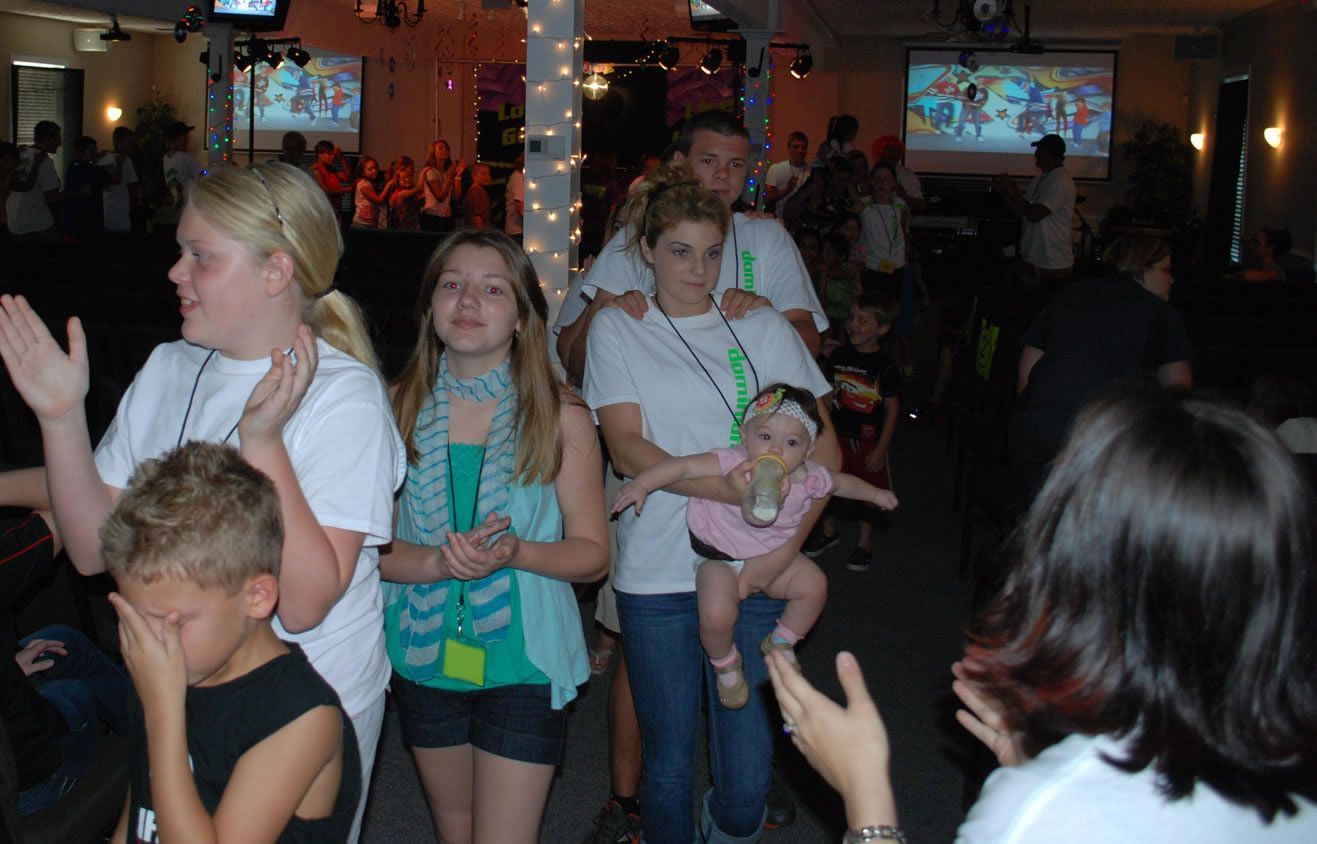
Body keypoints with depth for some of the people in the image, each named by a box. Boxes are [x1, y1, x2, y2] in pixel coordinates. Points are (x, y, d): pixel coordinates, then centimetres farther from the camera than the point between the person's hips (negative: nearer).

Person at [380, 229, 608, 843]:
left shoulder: (560, 417, -9)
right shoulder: (400, 407, -3)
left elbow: (592, 553, -5)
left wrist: (514, 552, -24)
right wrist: (436, 563, -23)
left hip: (522, 662, -3)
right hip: (423, 655, 3)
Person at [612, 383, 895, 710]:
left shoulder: (810, 477, -11)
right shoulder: (731, 464, -26)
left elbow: (842, 483, 11)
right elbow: (683, 466, -28)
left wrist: (875, 494, 22)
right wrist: (641, 485, -36)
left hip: (774, 555, 4)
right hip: (721, 559, -4)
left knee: (814, 585, -17)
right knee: (716, 615, -26)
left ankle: (780, 643, 11)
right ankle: (725, 663, 9)